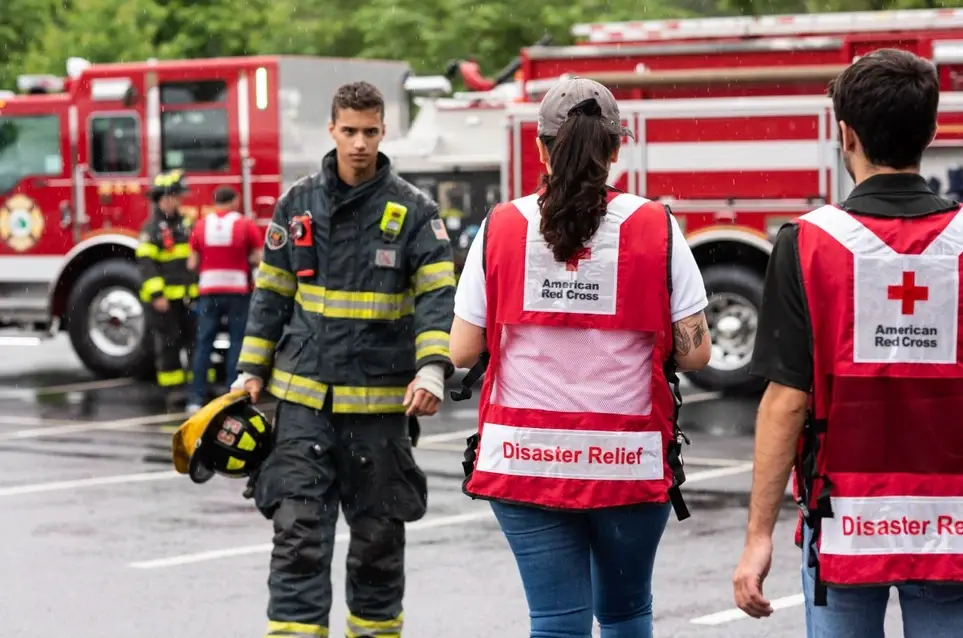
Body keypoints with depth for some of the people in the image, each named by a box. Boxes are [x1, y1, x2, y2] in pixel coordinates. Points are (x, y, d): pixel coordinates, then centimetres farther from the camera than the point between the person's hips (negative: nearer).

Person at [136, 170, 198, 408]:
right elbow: (146, 263, -14)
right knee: (168, 343, 0)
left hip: (188, 296, 6)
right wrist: (157, 295, -21)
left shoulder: (184, 224, 13)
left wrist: (199, 290, 16)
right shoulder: (153, 227, -8)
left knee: (195, 339, 6)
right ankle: (173, 389, 4)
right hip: (164, 297, -6)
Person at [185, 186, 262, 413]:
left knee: (204, 343, 5)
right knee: (237, 341, 2)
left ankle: (197, 397, 1)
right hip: (237, 291, -2)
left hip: (209, 291, 2)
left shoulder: (201, 225, 3)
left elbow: (192, 263, 5)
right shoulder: (245, 225, -4)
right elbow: (259, 258, -8)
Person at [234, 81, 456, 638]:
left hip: (379, 402, -1)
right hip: (305, 398, 1)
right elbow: (272, 293, 12)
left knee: (378, 535, 11)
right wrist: (253, 372, 8)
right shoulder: (298, 203, 5)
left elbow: (438, 296, -11)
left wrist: (432, 369, -25)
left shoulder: (414, 210, -3)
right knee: (299, 532, -6)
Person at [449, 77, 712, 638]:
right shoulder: (656, 227, -4)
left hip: (525, 459, 0)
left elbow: (463, 351, -1)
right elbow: (695, 352, -5)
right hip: (629, 462, 0)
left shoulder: (501, 227, -2)